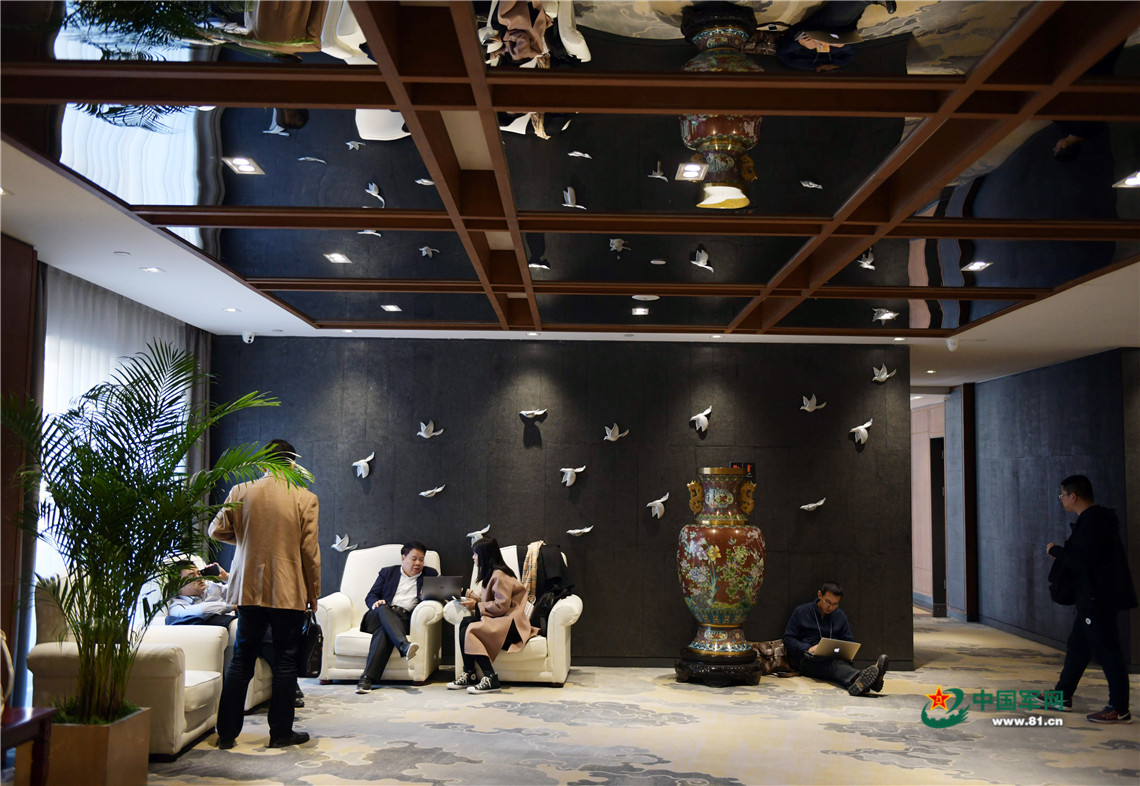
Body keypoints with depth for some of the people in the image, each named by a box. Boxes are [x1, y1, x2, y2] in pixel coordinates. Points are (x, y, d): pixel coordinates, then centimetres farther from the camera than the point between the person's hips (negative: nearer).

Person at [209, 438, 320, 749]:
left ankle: (227, 732, 14)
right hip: (289, 592, -3)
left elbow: (217, 530, 7)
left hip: (249, 589, 3)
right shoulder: (305, 498, -6)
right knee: (285, 662, 6)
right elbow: (310, 551, -5)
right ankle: (281, 732, 11)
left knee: (241, 660, 11)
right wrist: (313, 592, 5)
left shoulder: (241, 492, 0)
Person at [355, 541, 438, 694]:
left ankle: (367, 678, -46)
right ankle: (405, 645, -59)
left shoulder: (430, 575, 22)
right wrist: (375, 603, -9)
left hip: (405, 619, -1)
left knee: (384, 630, -36)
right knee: (383, 609, -37)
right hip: (381, 615, 1)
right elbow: (370, 596, 16)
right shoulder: (387, 572, 24)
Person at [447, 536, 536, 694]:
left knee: (470, 630, -26)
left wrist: (476, 606, -12)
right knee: (464, 623, -10)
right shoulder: (492, 573, 18)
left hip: (510, 623, -10)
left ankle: (491, 680, -25)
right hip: (498, 620, 10)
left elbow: (501, 606, -19)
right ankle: (469, 675, -11)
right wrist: (469, 595, 22)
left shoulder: (500, 576, -14)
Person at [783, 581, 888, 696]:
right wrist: (807, 649, -13)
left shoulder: (840, 615, 19)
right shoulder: (801, 611, 7)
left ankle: (859, 683, -70)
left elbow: (849, 641, 22)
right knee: (833, 663, -39)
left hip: (834, 657, 4)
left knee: (841, 663, -36)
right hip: (808, 659, -4)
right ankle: (860, 678, -72)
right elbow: (788, 639, 4)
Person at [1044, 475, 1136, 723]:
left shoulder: (1092, 521, -19)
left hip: (1100, 598, -11)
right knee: (1077, 646, 17)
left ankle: (1119, 709, 2)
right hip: (1092, 598, 11)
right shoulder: (1096, 518, 15)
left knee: (1107, 651, -5)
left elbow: (1081, 560, -26)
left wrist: (1056, 551, -11)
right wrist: (1062, 553, 11)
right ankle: (1062, 696, 27)